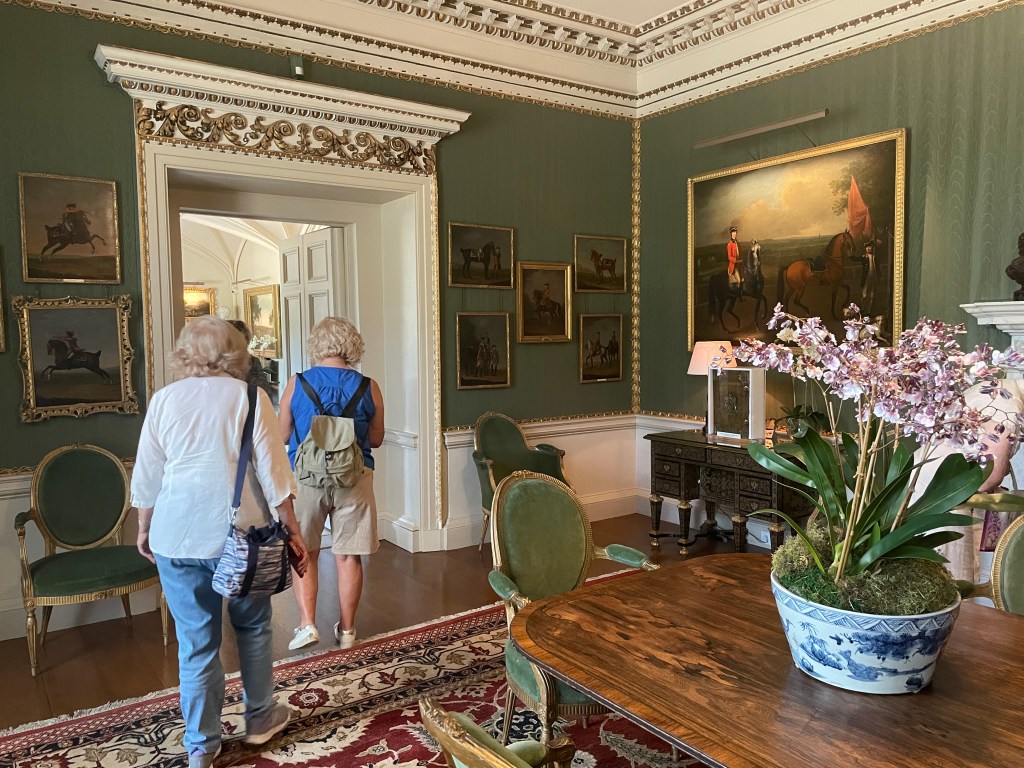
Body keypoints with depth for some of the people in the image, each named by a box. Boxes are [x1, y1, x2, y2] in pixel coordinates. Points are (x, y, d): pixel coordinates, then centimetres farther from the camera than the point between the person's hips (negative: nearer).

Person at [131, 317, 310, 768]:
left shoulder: (164, 400, 2)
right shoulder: (250, 397, -4)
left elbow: (146, 477, 6)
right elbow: (273, 473, -7)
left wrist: (144, 529, 20)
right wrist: (292, 532, -1)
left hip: (178, 537, 2)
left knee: (196, 642, 10)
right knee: (252, 627, 18)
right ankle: (260, 718, 32)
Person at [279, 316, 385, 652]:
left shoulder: (296, 384, -5)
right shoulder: (368, 388, -5)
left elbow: (282, 434, 2)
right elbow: (376, 439, 4)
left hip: (306, 476, 0)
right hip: (354, 478, 0)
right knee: (348, 556, 9)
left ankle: (307, 624, 11)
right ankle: (346, 630, 20)